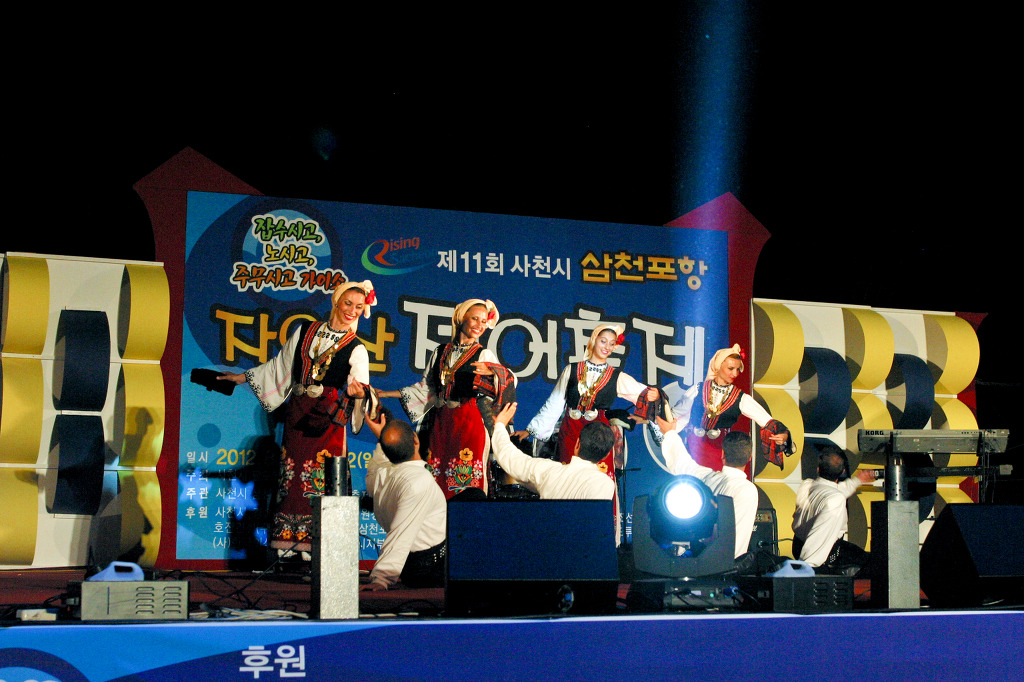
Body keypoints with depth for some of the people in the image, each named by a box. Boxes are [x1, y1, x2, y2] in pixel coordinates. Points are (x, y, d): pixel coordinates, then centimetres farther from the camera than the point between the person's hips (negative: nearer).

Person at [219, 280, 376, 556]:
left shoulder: (356, 349, 1)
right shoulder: (306, 331, 12)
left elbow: (360, 386, -14)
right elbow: (279, 366, 22)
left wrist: (359, 393, -37)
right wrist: (243, 377, 23)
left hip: (327, 419, -3)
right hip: (297, 416, 3)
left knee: (320, 481, -8)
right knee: (291, 476, 1)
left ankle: (314, 547, -5)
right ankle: (287, 546, 4)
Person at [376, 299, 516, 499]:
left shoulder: (484, 355, 4)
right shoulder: (440, 353, 15)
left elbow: (509, 380, -10)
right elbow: (426, 388, 21)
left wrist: (491, 372, -32)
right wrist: (386, 394, 20)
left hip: (470, 423, -4)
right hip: (441, 423, 4)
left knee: (467, 477, -10)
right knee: (438, 475, -1)